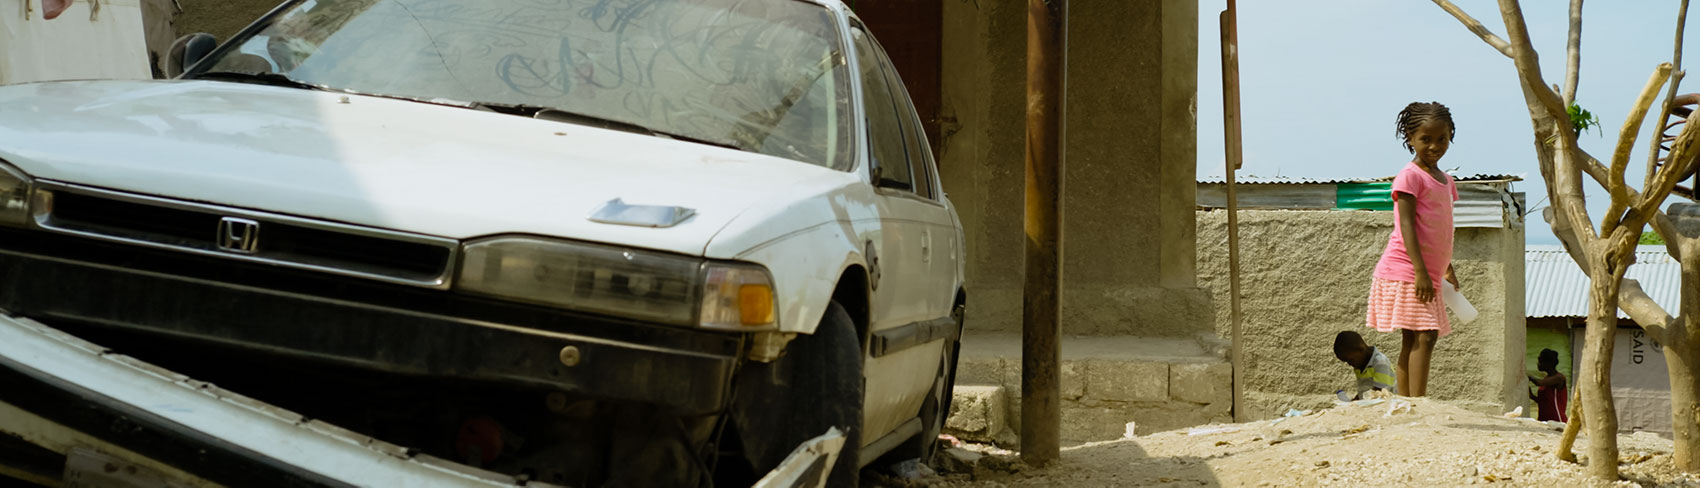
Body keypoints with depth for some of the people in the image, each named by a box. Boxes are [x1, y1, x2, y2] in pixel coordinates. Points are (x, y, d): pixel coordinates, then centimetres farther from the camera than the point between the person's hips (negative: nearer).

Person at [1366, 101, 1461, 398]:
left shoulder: (1444, 180, 18)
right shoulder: (1410, 176, -9)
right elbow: (1407, 224, -15)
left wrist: (1448, 271, 22)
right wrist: (1421, 271, -21)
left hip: (1426, 274, 8)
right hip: (1406, 272, -8)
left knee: (1412, 340, 7)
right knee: (1425, 336, -16)